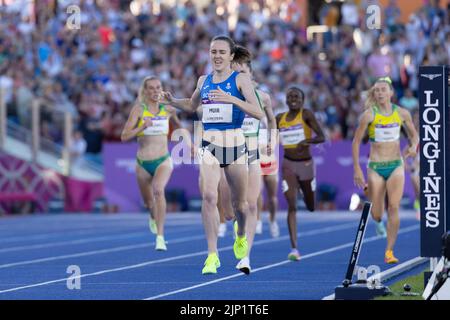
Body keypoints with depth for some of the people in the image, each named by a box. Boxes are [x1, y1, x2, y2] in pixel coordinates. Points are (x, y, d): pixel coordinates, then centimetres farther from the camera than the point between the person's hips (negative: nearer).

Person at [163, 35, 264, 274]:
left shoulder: (240, 79, -2)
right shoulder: (203, 80, 11)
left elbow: (258, 113, -13)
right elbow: (193, 104, 32)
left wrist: (232, 99, -26)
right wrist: (173, 101, 12)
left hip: (234, 144, -2)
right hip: (209, 145, 2)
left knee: (239, 203, 11)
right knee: (208, 197, -18)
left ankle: (241, 236, 44)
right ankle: (212, 255, -16)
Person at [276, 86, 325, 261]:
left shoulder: (307, 114, -8)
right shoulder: (280, 118, 2)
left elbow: (322, 137, -14)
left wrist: (307, 141, -32)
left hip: (306, 164, -1)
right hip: (288, 165, 1)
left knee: (310, 207, 17)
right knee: (292, 205, -15)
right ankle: (294, 248, -18)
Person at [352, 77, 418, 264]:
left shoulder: (402, 113, 0)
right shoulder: (369, 115, -7)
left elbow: (413, 135, 15)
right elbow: (356, 142, -2)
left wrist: (414, 146, -8)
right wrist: (357, 169, -6)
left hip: (396, 166, 1)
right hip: (375, 167, -1)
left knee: (394, 208, -14)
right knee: (377, 215, 2)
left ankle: (389, 252, -7)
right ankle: (378, 221, 41)